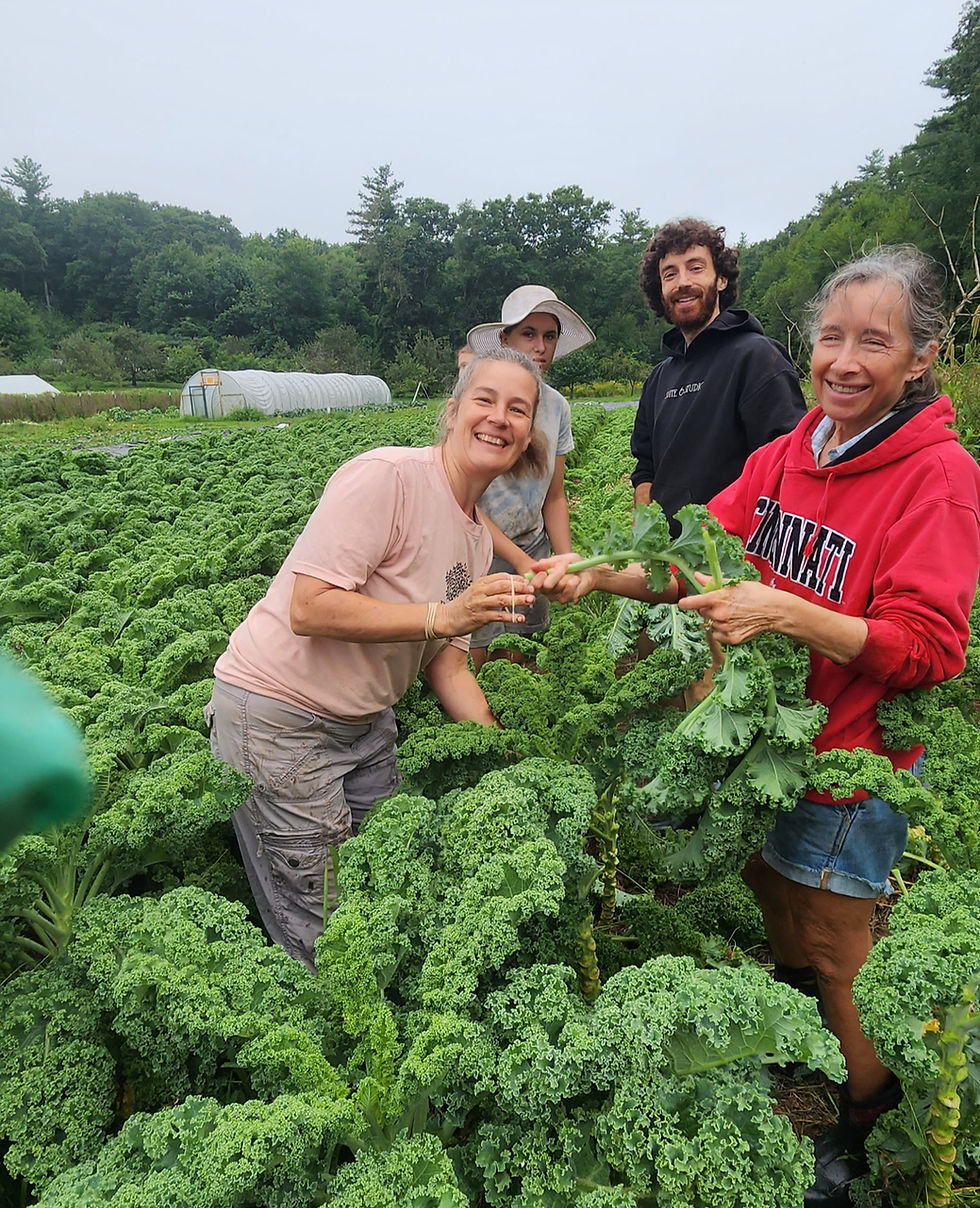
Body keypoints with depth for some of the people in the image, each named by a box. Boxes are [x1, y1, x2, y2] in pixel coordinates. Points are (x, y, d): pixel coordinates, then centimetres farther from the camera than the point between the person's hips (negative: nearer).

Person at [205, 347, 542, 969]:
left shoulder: (478, 535, 6)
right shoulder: (387, 475, -21)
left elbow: (446, 663, 8)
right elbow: (310, 609, -27)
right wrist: (444, 615, -29)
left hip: (366, 722, 8)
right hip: (277, 715, -8)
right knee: (323, 941, 2)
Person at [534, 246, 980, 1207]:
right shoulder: (785, 455, 0)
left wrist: (785, 612, -33)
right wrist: (598, 575, -15)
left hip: (850, 763, -6)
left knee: (833, 954, 11)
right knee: (775, 919, 24)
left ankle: (869, 1130, 41)